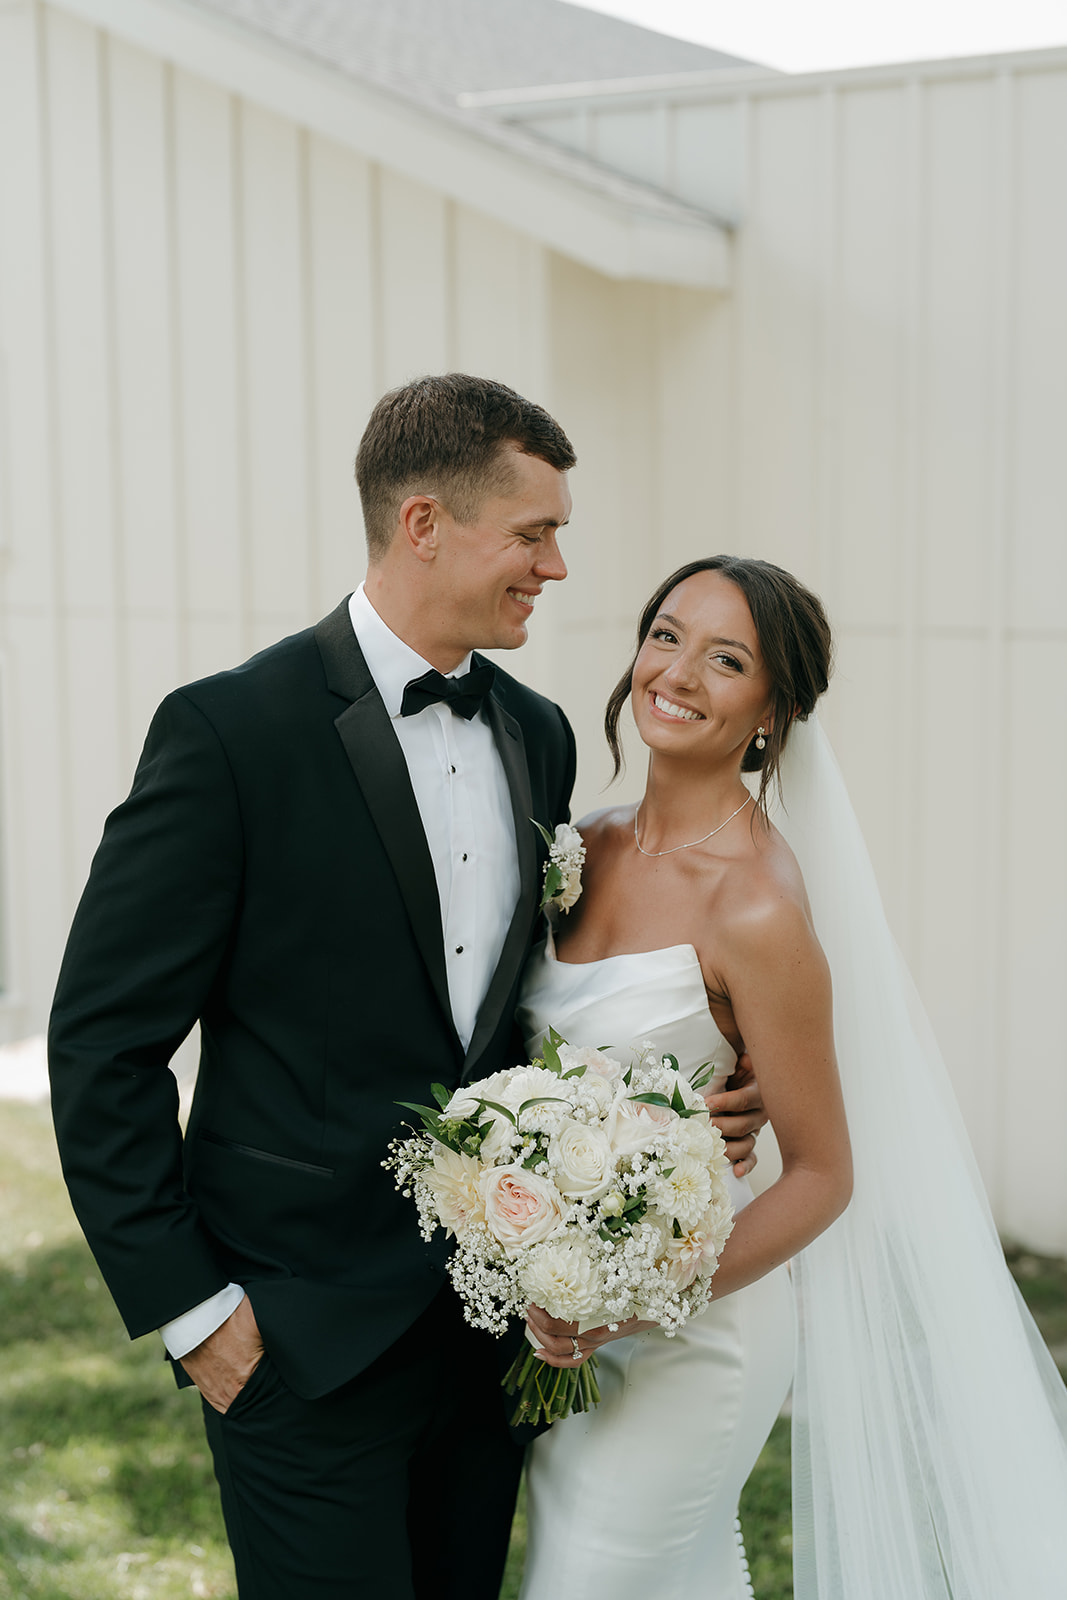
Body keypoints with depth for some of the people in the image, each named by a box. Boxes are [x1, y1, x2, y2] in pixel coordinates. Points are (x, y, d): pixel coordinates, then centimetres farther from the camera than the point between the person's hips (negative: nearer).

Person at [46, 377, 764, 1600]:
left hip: (491, 1315, 6)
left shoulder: (537, 736, 6)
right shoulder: (230, 732, -14)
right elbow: (103, 1042, -12)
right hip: (306, 1340, -6)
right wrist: (186, 1305, -12)